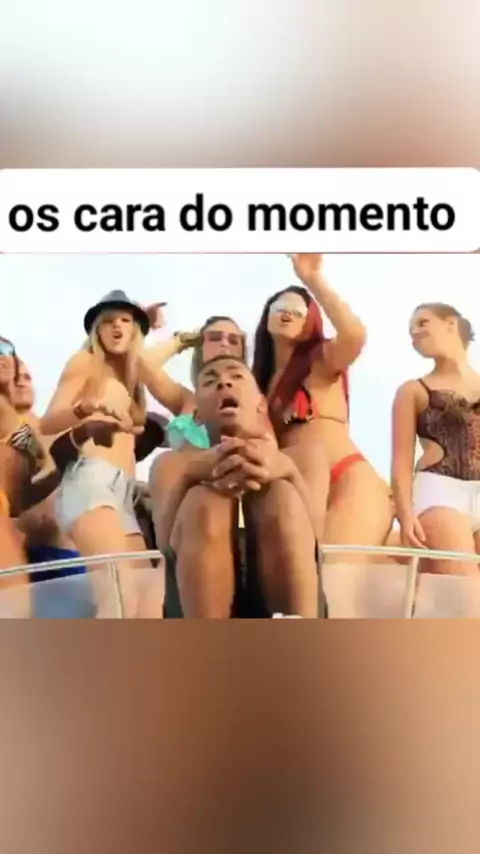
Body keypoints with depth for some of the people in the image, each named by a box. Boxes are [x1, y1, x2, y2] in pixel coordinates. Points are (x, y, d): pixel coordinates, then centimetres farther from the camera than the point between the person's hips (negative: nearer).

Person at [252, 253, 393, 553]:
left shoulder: (322, 359, 9)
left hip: (350, 480, -4)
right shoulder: (261, 377, 23)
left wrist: (313, 278, -14)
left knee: (334, 569, -26)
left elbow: (355, 335, -15)